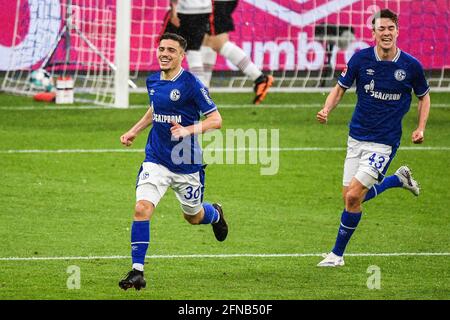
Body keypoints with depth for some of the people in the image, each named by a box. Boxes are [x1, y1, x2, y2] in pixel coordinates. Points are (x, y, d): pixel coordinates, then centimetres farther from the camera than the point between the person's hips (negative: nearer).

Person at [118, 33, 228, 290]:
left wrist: (188, 130, -29)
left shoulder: (191, 84, -15)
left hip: (187, 164, -3)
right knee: (142, 208, -17)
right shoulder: (153, 81, 3)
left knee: (194, 217, 15)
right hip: (156, 160, 3)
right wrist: (134, 131, 17)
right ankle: (137, 271, -14)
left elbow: (216, 120, -15)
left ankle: (215, 214, 54)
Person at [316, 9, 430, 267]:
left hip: (385, 142, -4)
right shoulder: (360, 59, -6)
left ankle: (337, 254, 4)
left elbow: (424, 96, 9)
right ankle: (399, 178, 33)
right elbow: (340, 88, 6)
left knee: (354, 197, -13)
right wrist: (326, 111, -13)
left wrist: (421, 129, -4)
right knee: (350, 197, 7)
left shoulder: (411, 66, -9)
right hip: (357, 137, 4)